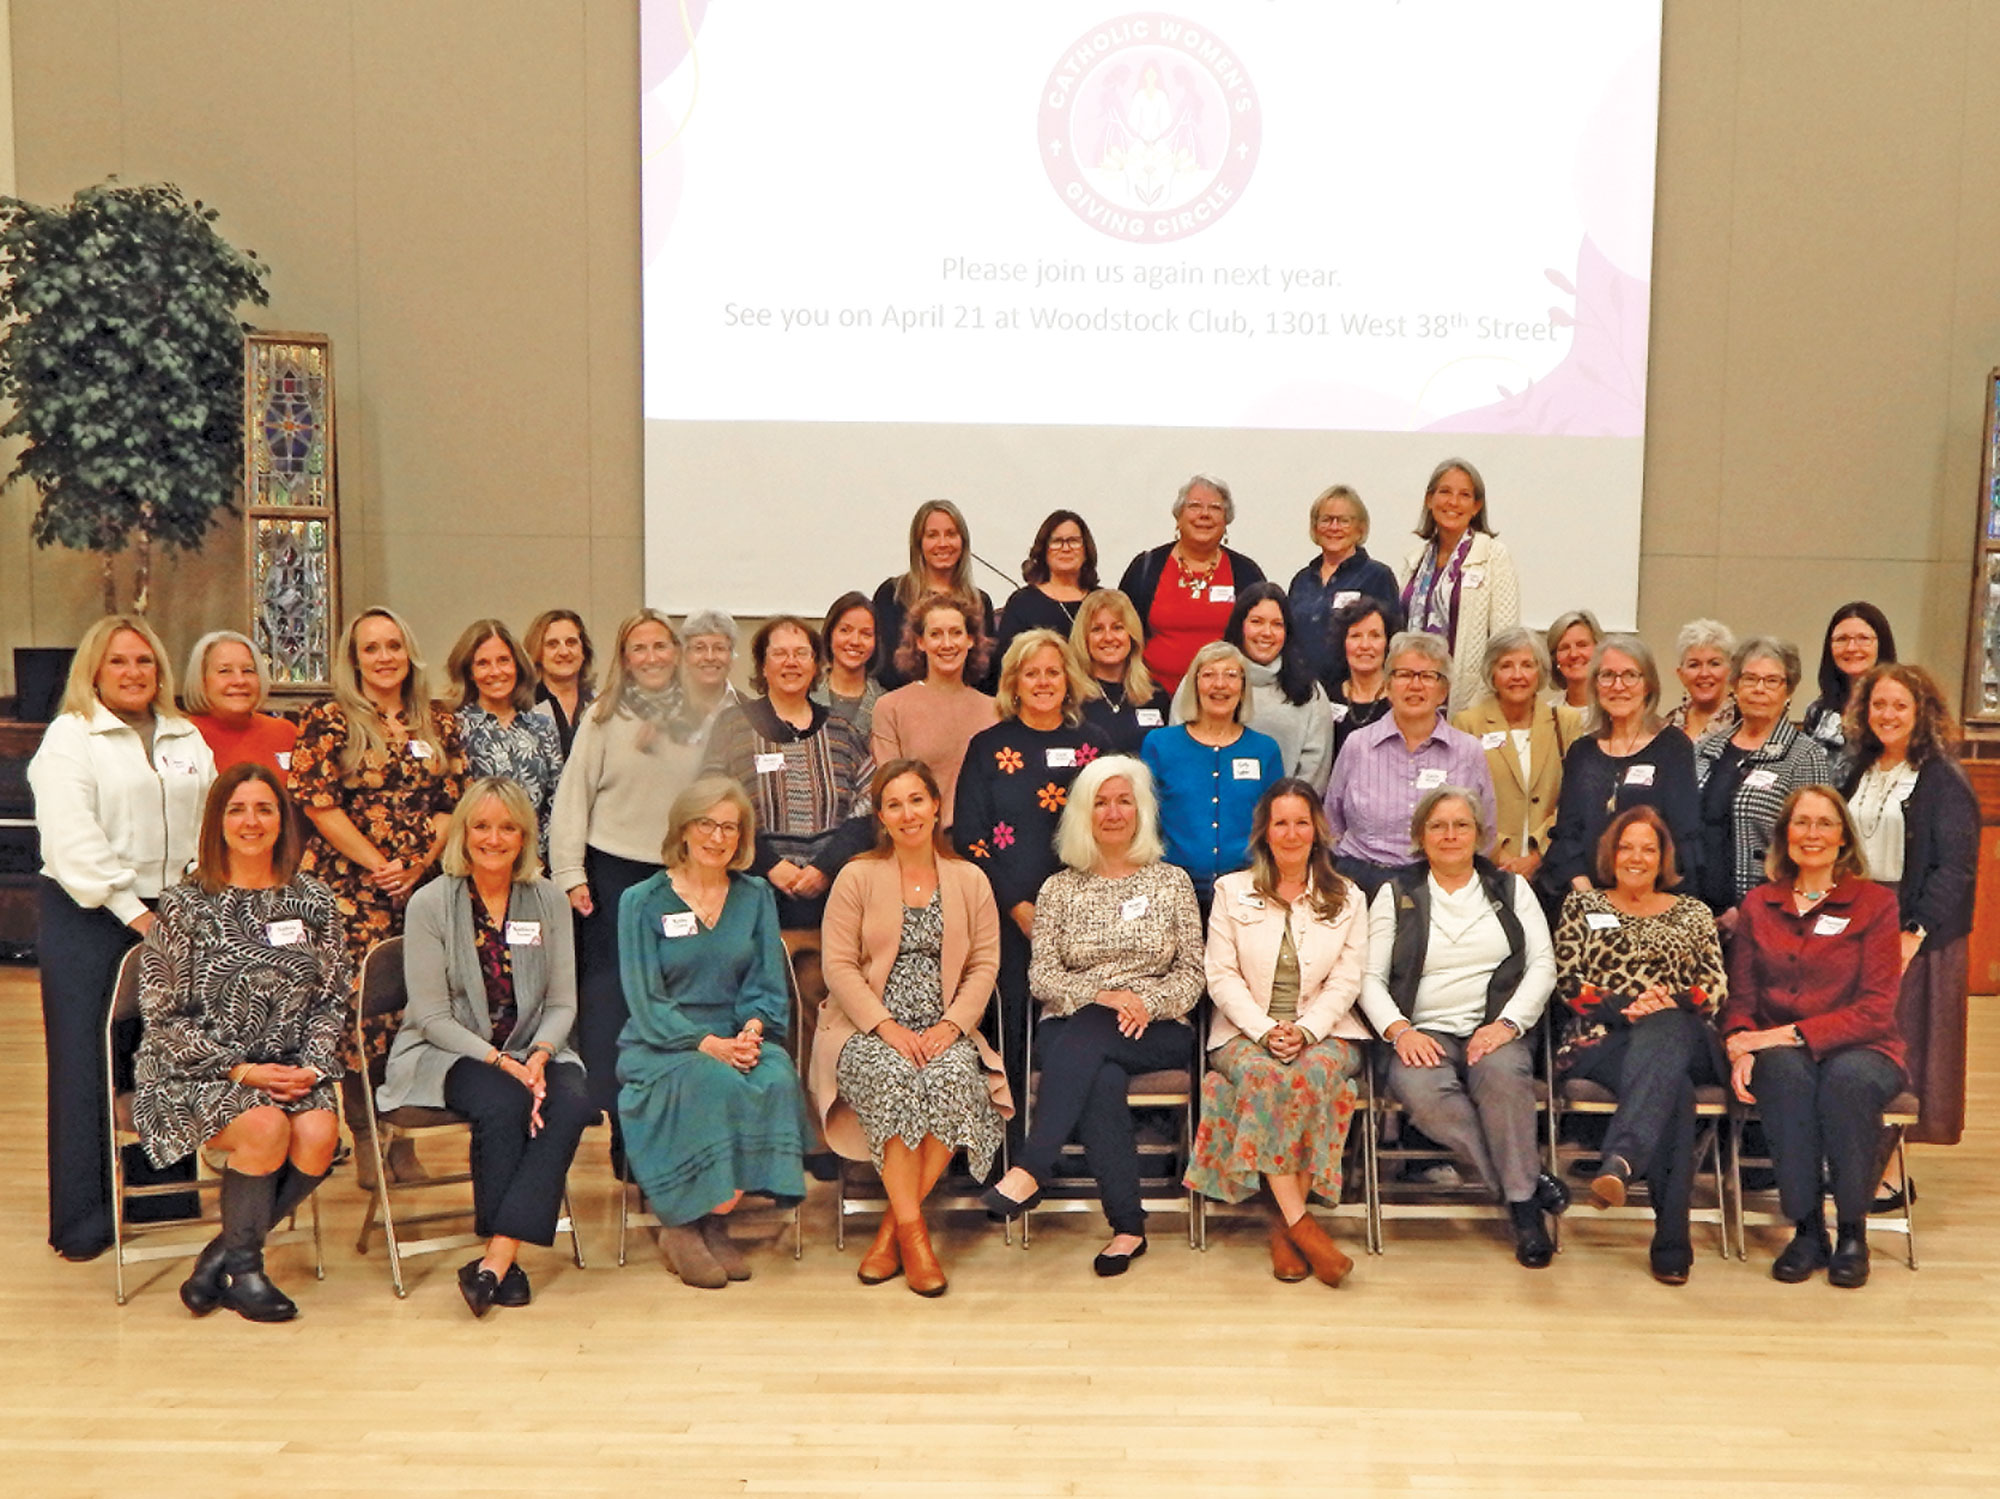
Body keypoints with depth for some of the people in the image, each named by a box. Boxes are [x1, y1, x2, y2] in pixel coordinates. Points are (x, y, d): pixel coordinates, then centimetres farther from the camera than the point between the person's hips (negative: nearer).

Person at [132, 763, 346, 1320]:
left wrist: (311, 1066, -7)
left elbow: (332, 1000, 10)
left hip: (289, 1070, 3)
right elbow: (164, 1014, -5)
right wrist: (240, 1070, -14)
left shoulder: (314, 902, 7)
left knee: (319, 1133, -26)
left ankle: (222, 1254, -6)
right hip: (194, 1072, -3)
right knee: (266, 1125, -31)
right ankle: (242, 1266, -7)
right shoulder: (185, 906, -2)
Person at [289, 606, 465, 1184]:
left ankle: (404, 1140, 12)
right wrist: (378, 864, -10)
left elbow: (453, 804, 10)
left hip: (424, 888, 3)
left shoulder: (440, 726, 13)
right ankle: (364, 1141, 5)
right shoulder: (328, 722, 1)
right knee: (359, 1008, -7)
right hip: (349, 887, -3)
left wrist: (419, 864, -4)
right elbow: (318, 804, -5)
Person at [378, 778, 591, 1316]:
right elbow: (432, 1016, -8)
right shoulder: (430, 903, -5)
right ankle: (506, 1264, -21)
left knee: (572, 1102, -29)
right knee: (503, 1105, -34)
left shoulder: (548, 901, 5)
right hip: (445, 1055, -3)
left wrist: (539, 1055, -16)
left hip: (531, 1052, 3)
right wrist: (500, 1061, -21)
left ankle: (495, 1260, -31)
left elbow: (562, 1003, 5)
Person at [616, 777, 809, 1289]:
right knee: (716, 1085, -34)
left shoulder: (755, 897, 13)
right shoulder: (642, 901, 2)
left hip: (739, 1039, 3)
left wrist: (752, 1029, -14)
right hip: (661, 1046, -3)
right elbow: (645, 1001, -5)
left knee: (776, 1078, -30)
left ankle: (710, 1220, -15)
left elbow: (768, 985, 8)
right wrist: (707, 1044, -19)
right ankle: (683, 1224, -14)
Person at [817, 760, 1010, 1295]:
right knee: (893, 1079, -34)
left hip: (944, 1030, 1)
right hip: (869, 1028, -1)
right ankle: (913, 1231, -23)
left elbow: (984, 965, 6)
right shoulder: (857, 878, 5)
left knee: (954, 1077, -32)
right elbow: (839, 966, -2)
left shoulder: (970, 881, 11)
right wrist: (886, 1025, -15)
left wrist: (952, 1023, -11)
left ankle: (892, 1229, -18)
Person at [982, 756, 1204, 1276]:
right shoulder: (1060, 888, 13)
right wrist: (1099, 995, -15)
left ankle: (1031, 1169, -39)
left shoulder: (1172, 882, 12)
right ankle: (1128, 1226, -29)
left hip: (1156, 1033, 0)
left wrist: (1148, 1003, -14)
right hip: (1071, 1031, 1)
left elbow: (1191, 975, 6)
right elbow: (1041, 976, 4)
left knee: (1088, 1032, -35)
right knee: (1102, 1081, -36)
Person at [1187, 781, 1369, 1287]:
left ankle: (1282, 1224, -25)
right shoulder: (1232, 891, 10)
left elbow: (1346, 982, 3)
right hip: (1246, 1029, 0)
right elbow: (1221, 975, 2)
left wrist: (1305, 1029, -15)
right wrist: (1265, 1030, -13)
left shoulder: (1346, 898, 12)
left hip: (1324, 1030, 0)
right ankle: (1302, 1224, -31)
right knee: (1261, 1074, -34)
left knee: (1316, 1073, -34)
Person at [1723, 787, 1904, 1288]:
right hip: (1782, 1056, 2)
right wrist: (1741, 1045, -14)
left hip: (1859, 1052, -1)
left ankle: (1853, 1232, -17)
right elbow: (1741, 996, 8)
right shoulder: (1758, 905, 10)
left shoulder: (1874, 903, 1)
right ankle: (1806, 1228, -22)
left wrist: (1792, 1033, -19)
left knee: (1847, 1076, -36)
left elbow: (1876, 1009, -7)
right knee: (1784, 1069, -34)